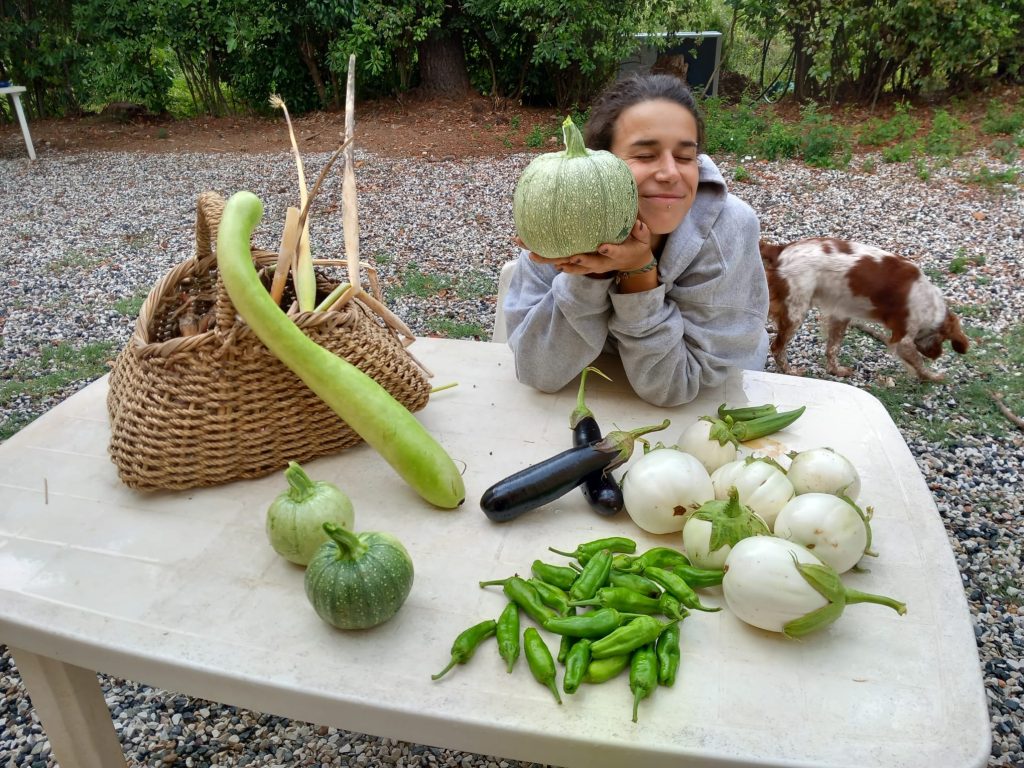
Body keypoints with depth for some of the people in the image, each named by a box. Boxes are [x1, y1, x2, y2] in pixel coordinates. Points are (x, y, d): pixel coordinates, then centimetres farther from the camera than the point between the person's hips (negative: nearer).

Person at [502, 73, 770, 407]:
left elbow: (673, 385, -21)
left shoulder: (728, 230, -22)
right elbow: (539, 372, -19)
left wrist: (639, 271, -33)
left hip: (706, 406, 0)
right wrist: (589, 274, -31)